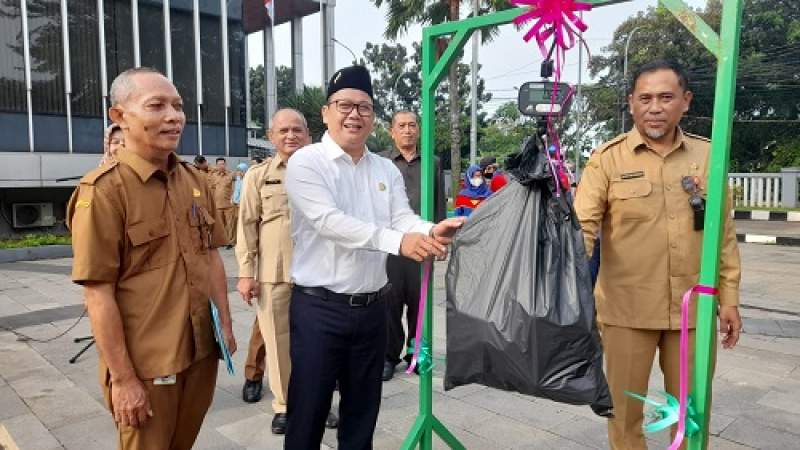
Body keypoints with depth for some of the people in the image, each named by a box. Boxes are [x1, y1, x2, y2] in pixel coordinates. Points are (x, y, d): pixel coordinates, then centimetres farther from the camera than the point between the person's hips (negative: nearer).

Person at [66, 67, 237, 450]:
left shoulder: (195, 180, 6)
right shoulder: (103, 190, -15)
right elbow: (98, 294, -16)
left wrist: (225, 324, 9)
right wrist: (122, 378, -15)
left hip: (202, 352, 6)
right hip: (145, 365, -6)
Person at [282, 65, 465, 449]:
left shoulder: (386, 170, 9)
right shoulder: (306, 162, -9)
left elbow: (403, 219, -3)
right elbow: (329, 221, -23)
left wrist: (432, 231, -27)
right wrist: (398, 241, -33)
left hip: (372, 308, 5)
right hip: (319, 308, -5)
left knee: (363, 414, 19)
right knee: (308, 414, 8)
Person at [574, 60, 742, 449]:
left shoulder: (707, 156, 4)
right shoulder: (607, 158, -6)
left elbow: (724, 233, 9)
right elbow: (583, 224, -14)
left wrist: (729, 298, 8)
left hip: (694, 308, 3)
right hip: (627, 308, -3)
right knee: (623, 406, 12)